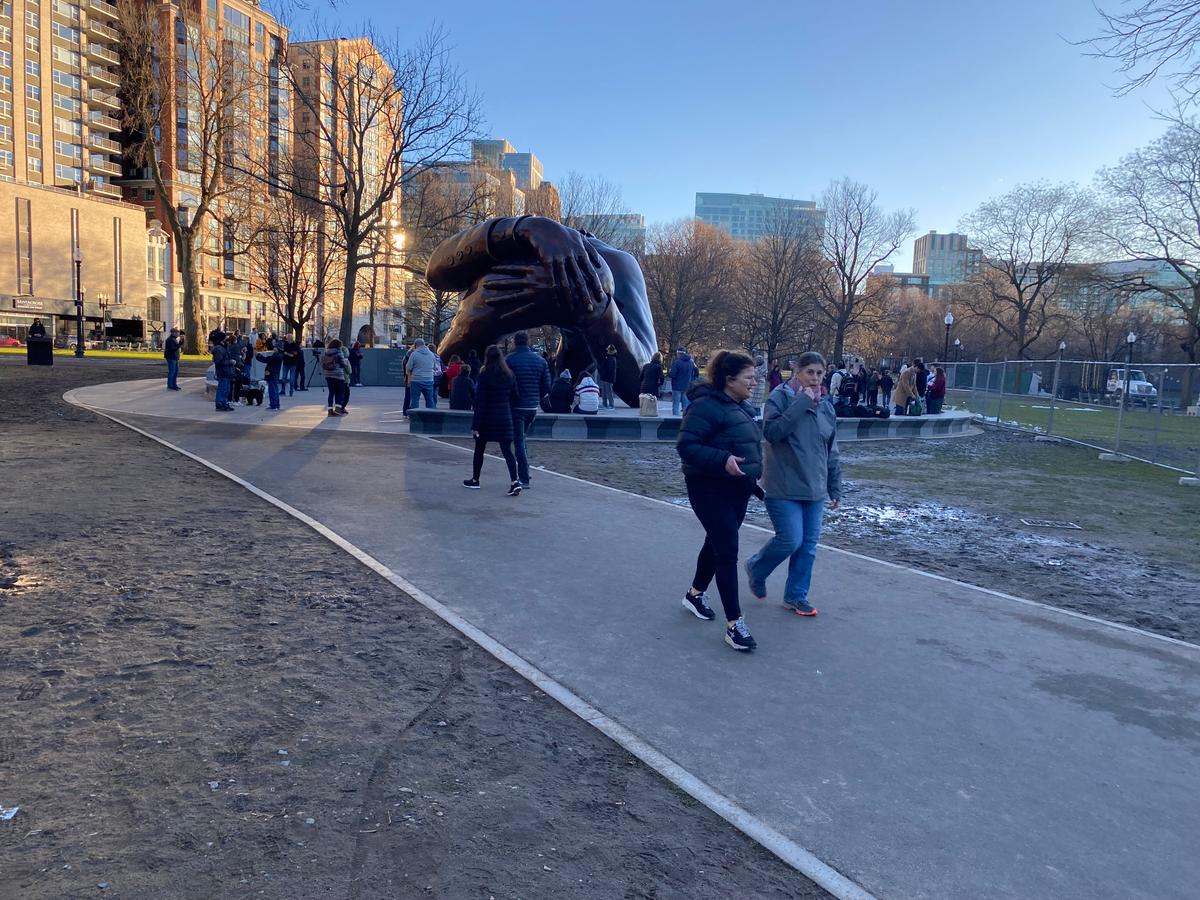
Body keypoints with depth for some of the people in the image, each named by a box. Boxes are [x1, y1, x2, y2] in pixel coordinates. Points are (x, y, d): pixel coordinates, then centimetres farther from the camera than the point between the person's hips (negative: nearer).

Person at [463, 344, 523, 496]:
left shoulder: (485, 375, -11)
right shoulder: (510, 375, 3)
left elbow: (480, 402, -12)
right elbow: (516, 397, 7)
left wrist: (476, 424, -8)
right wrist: (512, 417, 16)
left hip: (487, 418, -3)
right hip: (505, 418, 4)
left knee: (479, 449, 13)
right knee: (507, 450, 1)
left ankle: (475, 480, 25)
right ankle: (515, 481, -13)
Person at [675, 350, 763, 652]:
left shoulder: (741, 406, 12)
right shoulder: (707, 406, -17)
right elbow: (686, 446, -22)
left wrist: (754, 472, 12)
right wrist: (722, 461, -32)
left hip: (738, 489, 9)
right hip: (711, 490, -9)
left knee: (718, 544, 19)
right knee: (727, 552, -9)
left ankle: (695, 594, 40)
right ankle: (734, 624, -5)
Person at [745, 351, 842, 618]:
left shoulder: (825, 404, 9)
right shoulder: (780, 396, -8)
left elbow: (832, 451, 15)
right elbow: (772, 432, -23)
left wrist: (835, 487, 14)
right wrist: (801, 403, -23)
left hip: (815, 488, 6)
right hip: (785, 487, -6)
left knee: (808, 545, 7)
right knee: (791, 540, -10)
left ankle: (795, 596, 22)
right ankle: (756, 568, 19)